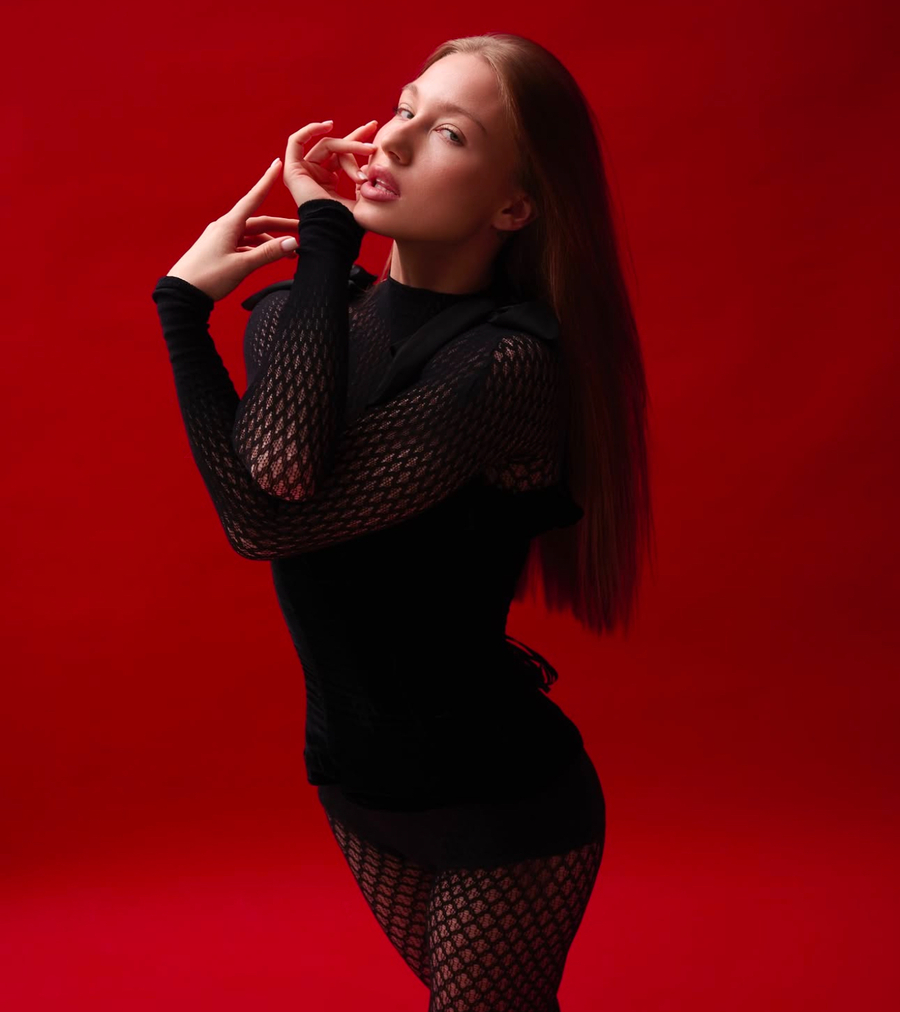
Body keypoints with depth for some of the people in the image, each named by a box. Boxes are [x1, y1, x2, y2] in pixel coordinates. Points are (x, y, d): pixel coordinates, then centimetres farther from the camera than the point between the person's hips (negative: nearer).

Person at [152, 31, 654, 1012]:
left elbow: (264, 522, -31)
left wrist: (181, 307, -24)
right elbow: (281, 472, -26)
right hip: (356, 776, 6)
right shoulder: (300, 304, -5)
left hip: (499, 808, -6)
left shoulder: (508, 361, -26)